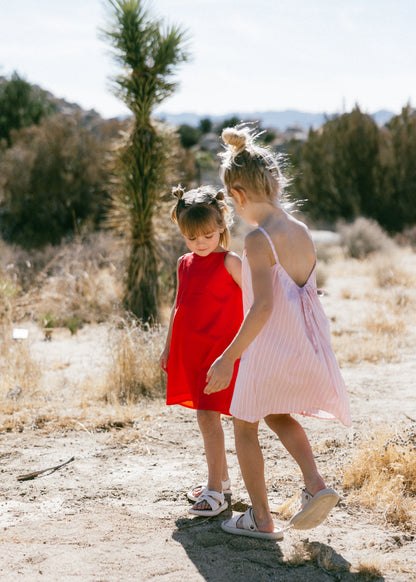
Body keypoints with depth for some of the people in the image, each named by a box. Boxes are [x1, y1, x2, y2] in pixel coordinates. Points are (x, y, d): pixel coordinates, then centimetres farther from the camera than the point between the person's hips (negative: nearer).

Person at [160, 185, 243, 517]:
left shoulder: (229, 262, -7)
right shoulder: (185, 264, 11)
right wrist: (168, 348, 21)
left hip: (219, 348, -6)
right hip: (189, 351, 6)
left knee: (208, 416, -12)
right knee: (207, 417, 14)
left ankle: (215, 493, -8)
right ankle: (222, 478, 29)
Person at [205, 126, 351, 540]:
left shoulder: (259, 239, -19)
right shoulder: (302, 232, 4)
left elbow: (263, 306, -26)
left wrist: (229, 357, -23)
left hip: (270, 347, -7)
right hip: (306, 345, 7)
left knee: (244, 425, 14)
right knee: (277, 415, 29)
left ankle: (260, 518, 22)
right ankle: (315, 485, 13)